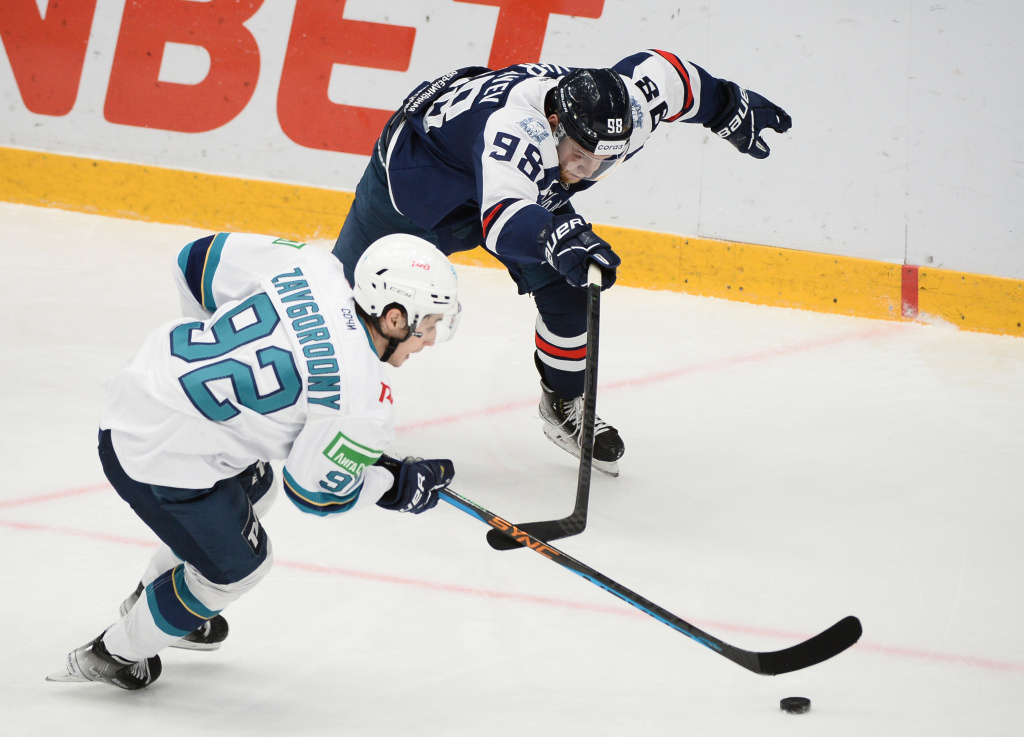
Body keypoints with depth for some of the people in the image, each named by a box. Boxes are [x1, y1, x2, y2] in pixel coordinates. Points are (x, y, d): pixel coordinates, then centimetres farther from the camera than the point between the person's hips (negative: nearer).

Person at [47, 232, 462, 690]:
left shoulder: (311, 268, -7)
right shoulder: (364, 396, -23)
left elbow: (199, 261, 4)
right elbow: (315, 488, -12)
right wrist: (395, 485, 4)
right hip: (161, 460, -8)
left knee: (253, 488, 34)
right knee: (239, 565, 17)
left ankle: (150, 596, 54)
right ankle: (116, 654, 34)